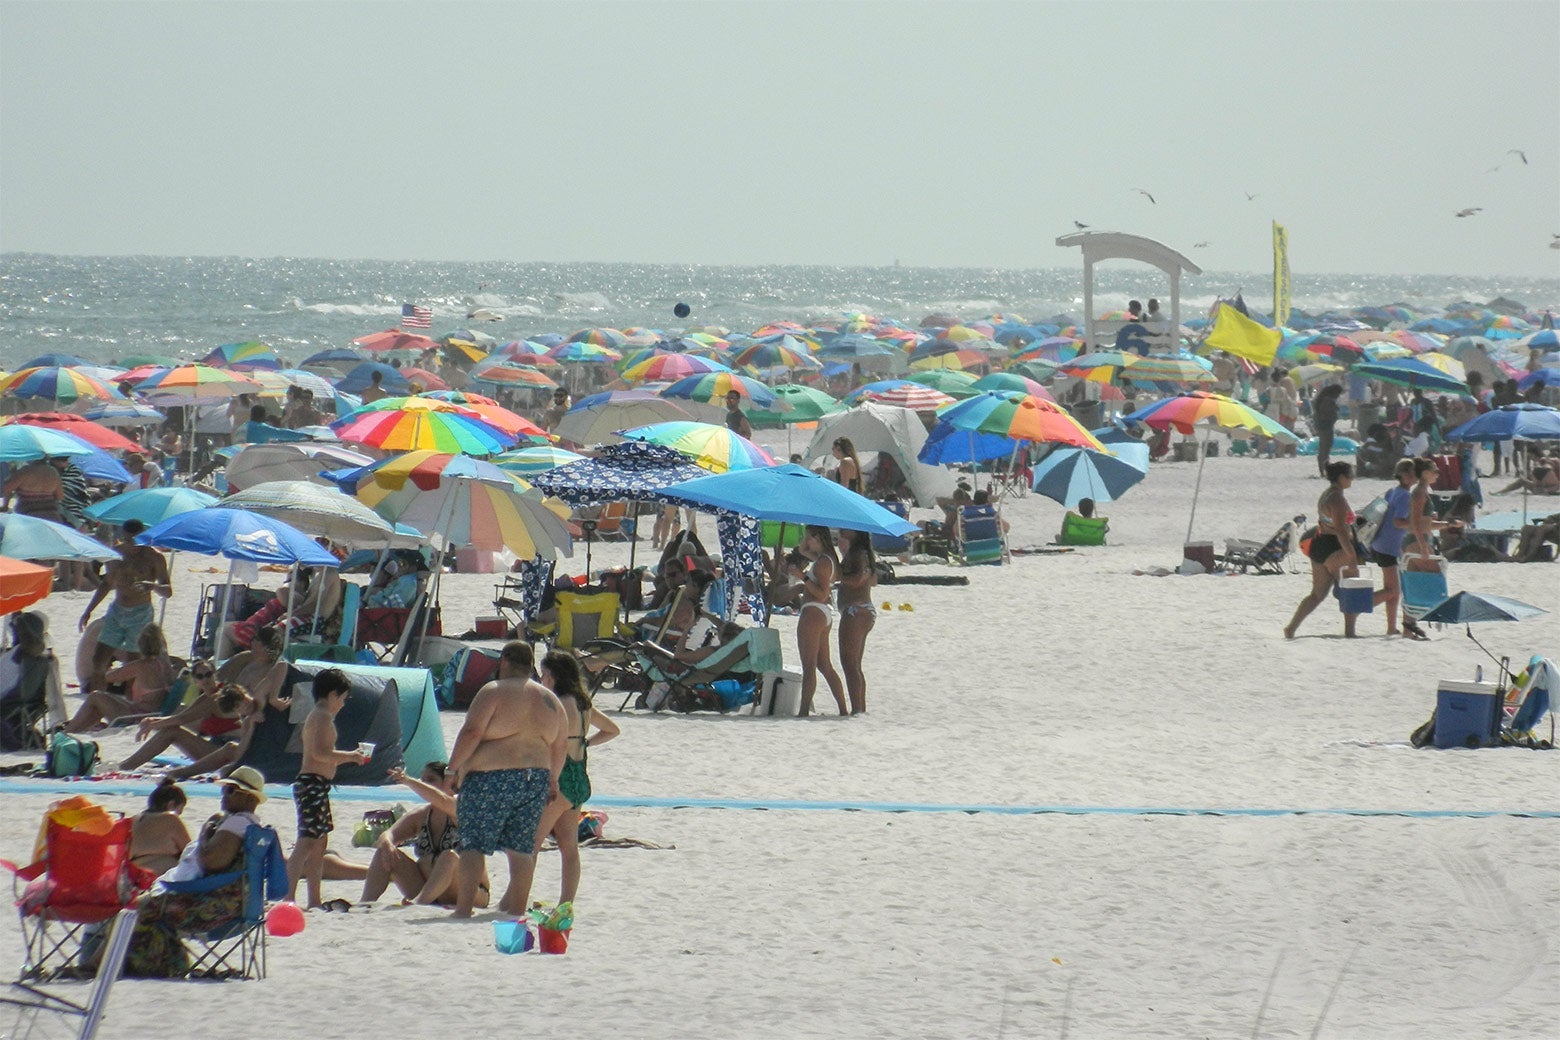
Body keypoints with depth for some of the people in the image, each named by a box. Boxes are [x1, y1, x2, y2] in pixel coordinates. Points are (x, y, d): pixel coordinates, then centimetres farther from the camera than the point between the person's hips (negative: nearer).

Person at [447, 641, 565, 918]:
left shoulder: (494, 692, -8)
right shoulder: (549, 700, 12)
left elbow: (472, 732, -15)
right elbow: (560, 746, 18)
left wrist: (453, 768, -8)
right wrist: (551, 781, 30)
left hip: (491, 779, -6)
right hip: (535, 779, 6)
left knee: (473, 844, -5)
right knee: (521, 847, 12)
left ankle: (463, 908, -12)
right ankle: (517, 906, 15)